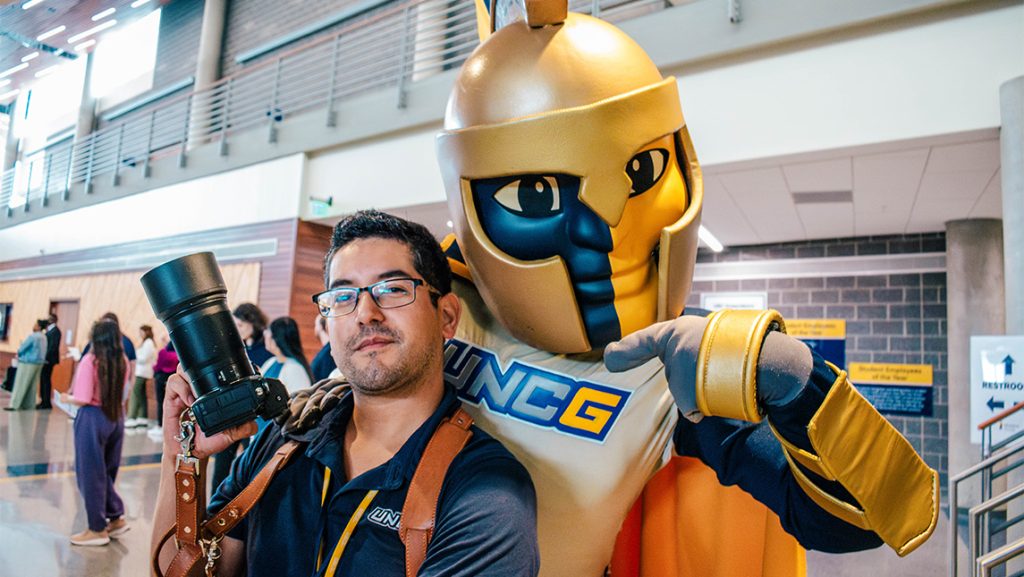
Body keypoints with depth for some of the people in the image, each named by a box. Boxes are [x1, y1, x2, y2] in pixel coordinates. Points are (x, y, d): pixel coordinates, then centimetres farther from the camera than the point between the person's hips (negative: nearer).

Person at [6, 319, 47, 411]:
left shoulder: (32, 336, -16)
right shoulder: (43, 337, 9)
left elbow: (22, 348, -12)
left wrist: (19, 353, 9)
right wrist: (21, 353, 14)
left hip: (28, 363, -8)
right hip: (38, 362, 8)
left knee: (20, 384, -3)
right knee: (32, 385, 10)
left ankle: (14, 404, -2)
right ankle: (28, 404, 14)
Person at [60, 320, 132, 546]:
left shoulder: (90, 360, -15)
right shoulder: (123, 361, 3)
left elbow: (83, 399, -17)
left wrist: (67, 398, 2)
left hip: (93, 418, -6)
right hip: (116, 417, 6)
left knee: (90, 473, 7)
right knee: (106, 471, 20)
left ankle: (97, 529, 15)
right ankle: (116, 517, 22)